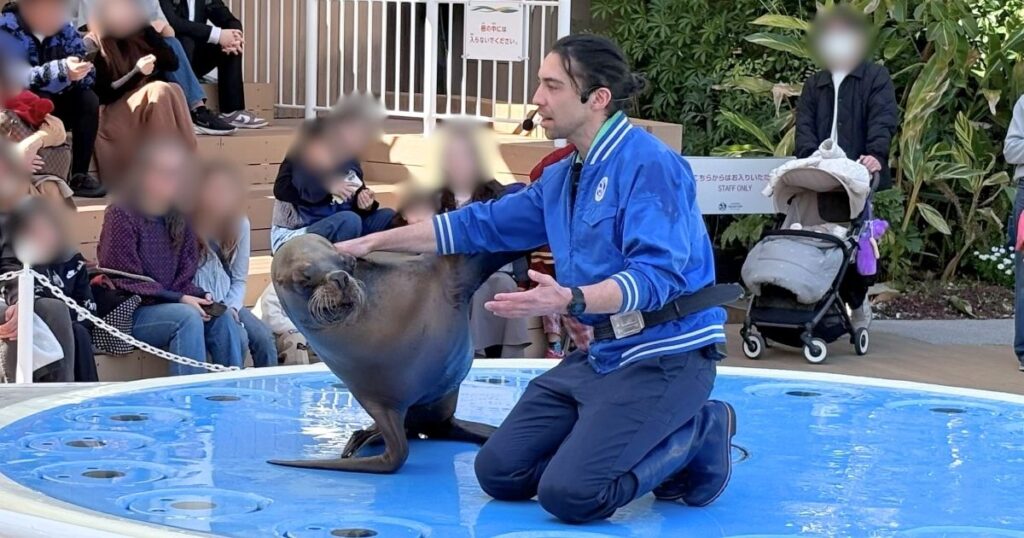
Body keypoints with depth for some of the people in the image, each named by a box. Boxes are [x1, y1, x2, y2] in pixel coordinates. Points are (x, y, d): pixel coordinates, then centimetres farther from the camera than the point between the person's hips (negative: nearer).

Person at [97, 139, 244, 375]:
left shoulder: (179, 218, 12)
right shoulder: (120, 214, -9)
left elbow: (184, 277, 13)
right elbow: (123, 280, -13)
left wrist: (200, 296, -10)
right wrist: (179, 299, -19)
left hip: (170, 303, 6)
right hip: (128, 313, -6)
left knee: (222, 318, -17)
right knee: (187, 317, -30)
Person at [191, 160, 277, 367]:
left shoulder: (240, 224, 1)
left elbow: (239, 279, 7)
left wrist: (231, 307, -9)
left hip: (225, 302, 5)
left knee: (264, 337, -15)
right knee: (238, 338, -25)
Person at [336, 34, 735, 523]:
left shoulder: (647, 164, -16)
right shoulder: (561, 179, 13)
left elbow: (657, 273, -26)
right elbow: (481, 225, 21)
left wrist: (570, 300, -41)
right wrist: (372, 242, 19)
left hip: (664, 355, -9)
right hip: (601, 354, 9)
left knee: (569, 495, -21)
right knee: (500, 474, 4)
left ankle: (695, 435, 1)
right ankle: (658, 447, 12)